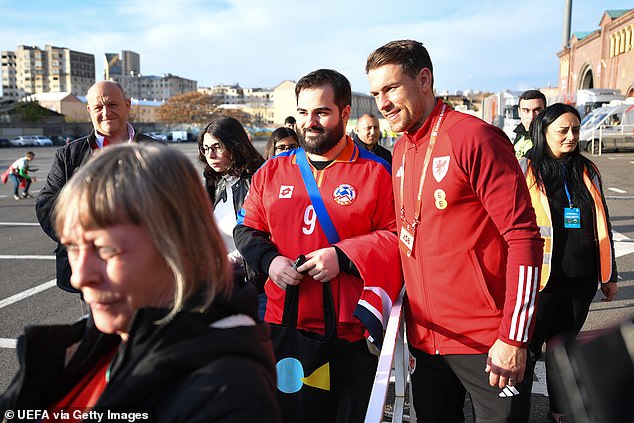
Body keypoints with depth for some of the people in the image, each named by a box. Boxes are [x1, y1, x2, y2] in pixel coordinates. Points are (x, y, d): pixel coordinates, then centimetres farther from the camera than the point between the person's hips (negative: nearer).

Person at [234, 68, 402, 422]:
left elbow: (399, 237, -7)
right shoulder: (272, 172, 8)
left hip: (350, 334, -3)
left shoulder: (375, 172, -3)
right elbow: (246, 230, 14)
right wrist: (269, 260, -6)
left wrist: (343, 257, -18)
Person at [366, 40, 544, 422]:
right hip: (424, 336, 7)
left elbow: (524, 238, -16)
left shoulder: (473, 136, -14)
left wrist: (513, 338, -17)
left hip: (487, 343, -6)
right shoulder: (401, 152, 8)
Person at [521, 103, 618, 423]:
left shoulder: (588, 171, 8)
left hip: (581, 279, 5)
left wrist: (609, 275, 15)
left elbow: (602, 226, 14)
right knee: (527, 347, 4)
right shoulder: (526, 169, -6)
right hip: (540, 277, -4)